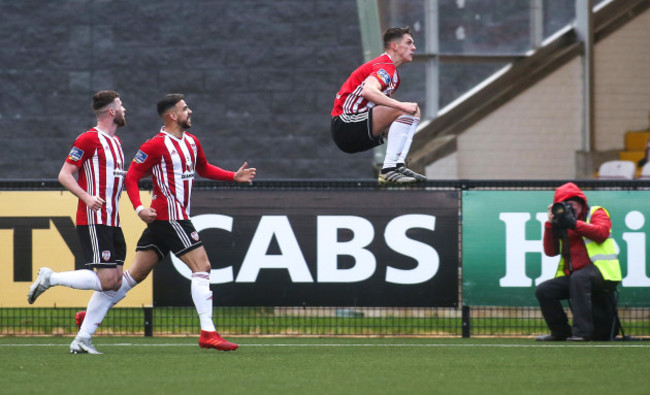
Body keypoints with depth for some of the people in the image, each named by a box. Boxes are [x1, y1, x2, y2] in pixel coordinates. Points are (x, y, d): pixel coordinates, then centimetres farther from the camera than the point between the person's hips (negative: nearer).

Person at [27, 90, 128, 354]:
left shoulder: (115, 141, 18)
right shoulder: (89, 139, -9)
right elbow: (64, 175, -12)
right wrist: (87, 197, -26)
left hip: (111, 222, 9)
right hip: (93, 221, -9)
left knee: (115, 282, 2)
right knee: (106, 280, -16)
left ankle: (82, 340, 4)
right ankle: (49, 278, -1)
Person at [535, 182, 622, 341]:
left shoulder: (596, 213, 5)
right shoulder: (562, 223, 19)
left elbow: (601, 233, -17)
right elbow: (550, 251, 10)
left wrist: (574, 223, -18)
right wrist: (550, 224, 0)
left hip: (599, 273, -7)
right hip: (572, 276, 7)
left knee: (579, 277, -38)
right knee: (543, 290, -9)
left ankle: (582, 331, -40)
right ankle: (560, 331, 4)